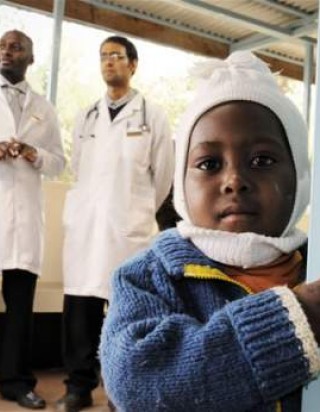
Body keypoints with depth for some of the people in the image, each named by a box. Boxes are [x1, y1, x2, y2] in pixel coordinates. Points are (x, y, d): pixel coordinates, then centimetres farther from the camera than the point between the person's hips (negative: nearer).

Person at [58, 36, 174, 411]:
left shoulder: (152, 115, 5)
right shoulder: (86, 117, 16)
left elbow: (163, 173, 8)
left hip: (128, 226, -3)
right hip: (84, 223, 3)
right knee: (79, 307, 2)